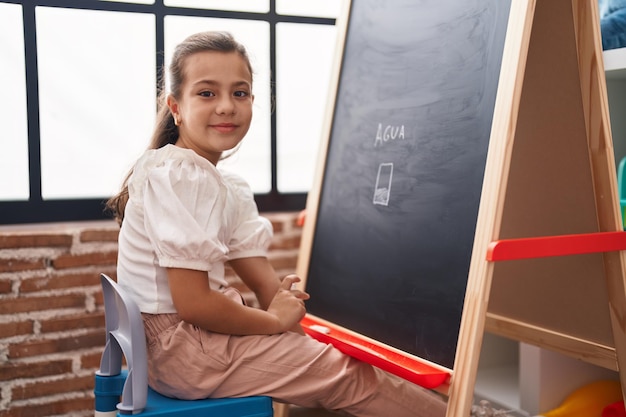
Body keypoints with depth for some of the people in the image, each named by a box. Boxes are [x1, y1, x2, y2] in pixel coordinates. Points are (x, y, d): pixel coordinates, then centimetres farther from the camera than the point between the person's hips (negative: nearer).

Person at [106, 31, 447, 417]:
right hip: (179, 346, -9)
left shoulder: (231, 189, 9)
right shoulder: (173, 174, -20)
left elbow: (265, 281, 6)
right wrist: (276, 320, -11)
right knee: (349, 375, -4)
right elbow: (193, 304, -23)